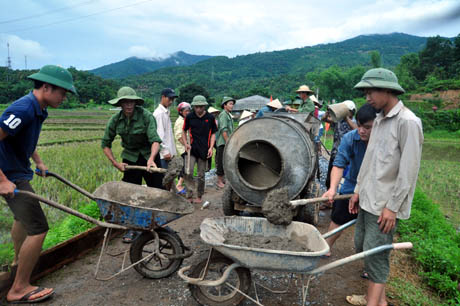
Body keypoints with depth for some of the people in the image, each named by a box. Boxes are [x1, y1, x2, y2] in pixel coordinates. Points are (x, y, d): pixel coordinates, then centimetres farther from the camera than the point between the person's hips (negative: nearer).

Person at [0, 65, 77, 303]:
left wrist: (38, 162, 19)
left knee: (23, 216, 30)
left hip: (19, 172, 11)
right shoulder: (22, 110, -26)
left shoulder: (38, 109, 5)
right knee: (38, 228, -11)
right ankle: (19, 289, 4)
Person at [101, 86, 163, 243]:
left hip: (149, 156, -2)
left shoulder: (146, 116, -20)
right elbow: (105, 144, 1)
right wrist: (115, 163, -7)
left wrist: (151, 158, -46)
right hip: (130, 158, 2)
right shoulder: (115, 120, -9)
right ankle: (132, 229, 18)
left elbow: (155, 140, -30)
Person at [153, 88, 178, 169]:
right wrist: (165, 151, -18)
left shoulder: (166, 112, 17)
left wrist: (172, 152, 16)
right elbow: (159, 134, -17)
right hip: (163, 154, -9)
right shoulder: (159, 113, -11)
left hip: (168, 153, 9)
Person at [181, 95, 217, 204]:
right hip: (192, 149, 0)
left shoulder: (210, 118, 1)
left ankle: (199, 196, 23)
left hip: (204, 150, 0)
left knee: (201, 175, 8)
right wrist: (186, 144, -3)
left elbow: (213, 134, 8)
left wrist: (211, 147, -3)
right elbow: (184, 131, 12)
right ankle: (189, 196, 5)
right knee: (188, 173, -10)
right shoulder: (189, 117, 1)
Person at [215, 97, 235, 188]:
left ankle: (222, 179, 22)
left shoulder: (229, 115, 21)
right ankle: (219, 181, 1)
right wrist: (227, 141, -21)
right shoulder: (223, 114, -10)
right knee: (221, 162, -5)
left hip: (227, 143, 10)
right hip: (223, 143, -10)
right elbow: (223, 130, -19)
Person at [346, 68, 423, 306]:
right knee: (361, 246, 14)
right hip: (368, 198, 9)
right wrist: (358, 190, 15)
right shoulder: (379, 119, 11)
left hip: (385, 204, -9)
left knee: (375, 254, -3)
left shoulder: (408, 122, -15)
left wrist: (393, 207, -17)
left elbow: (408, 171, -17)